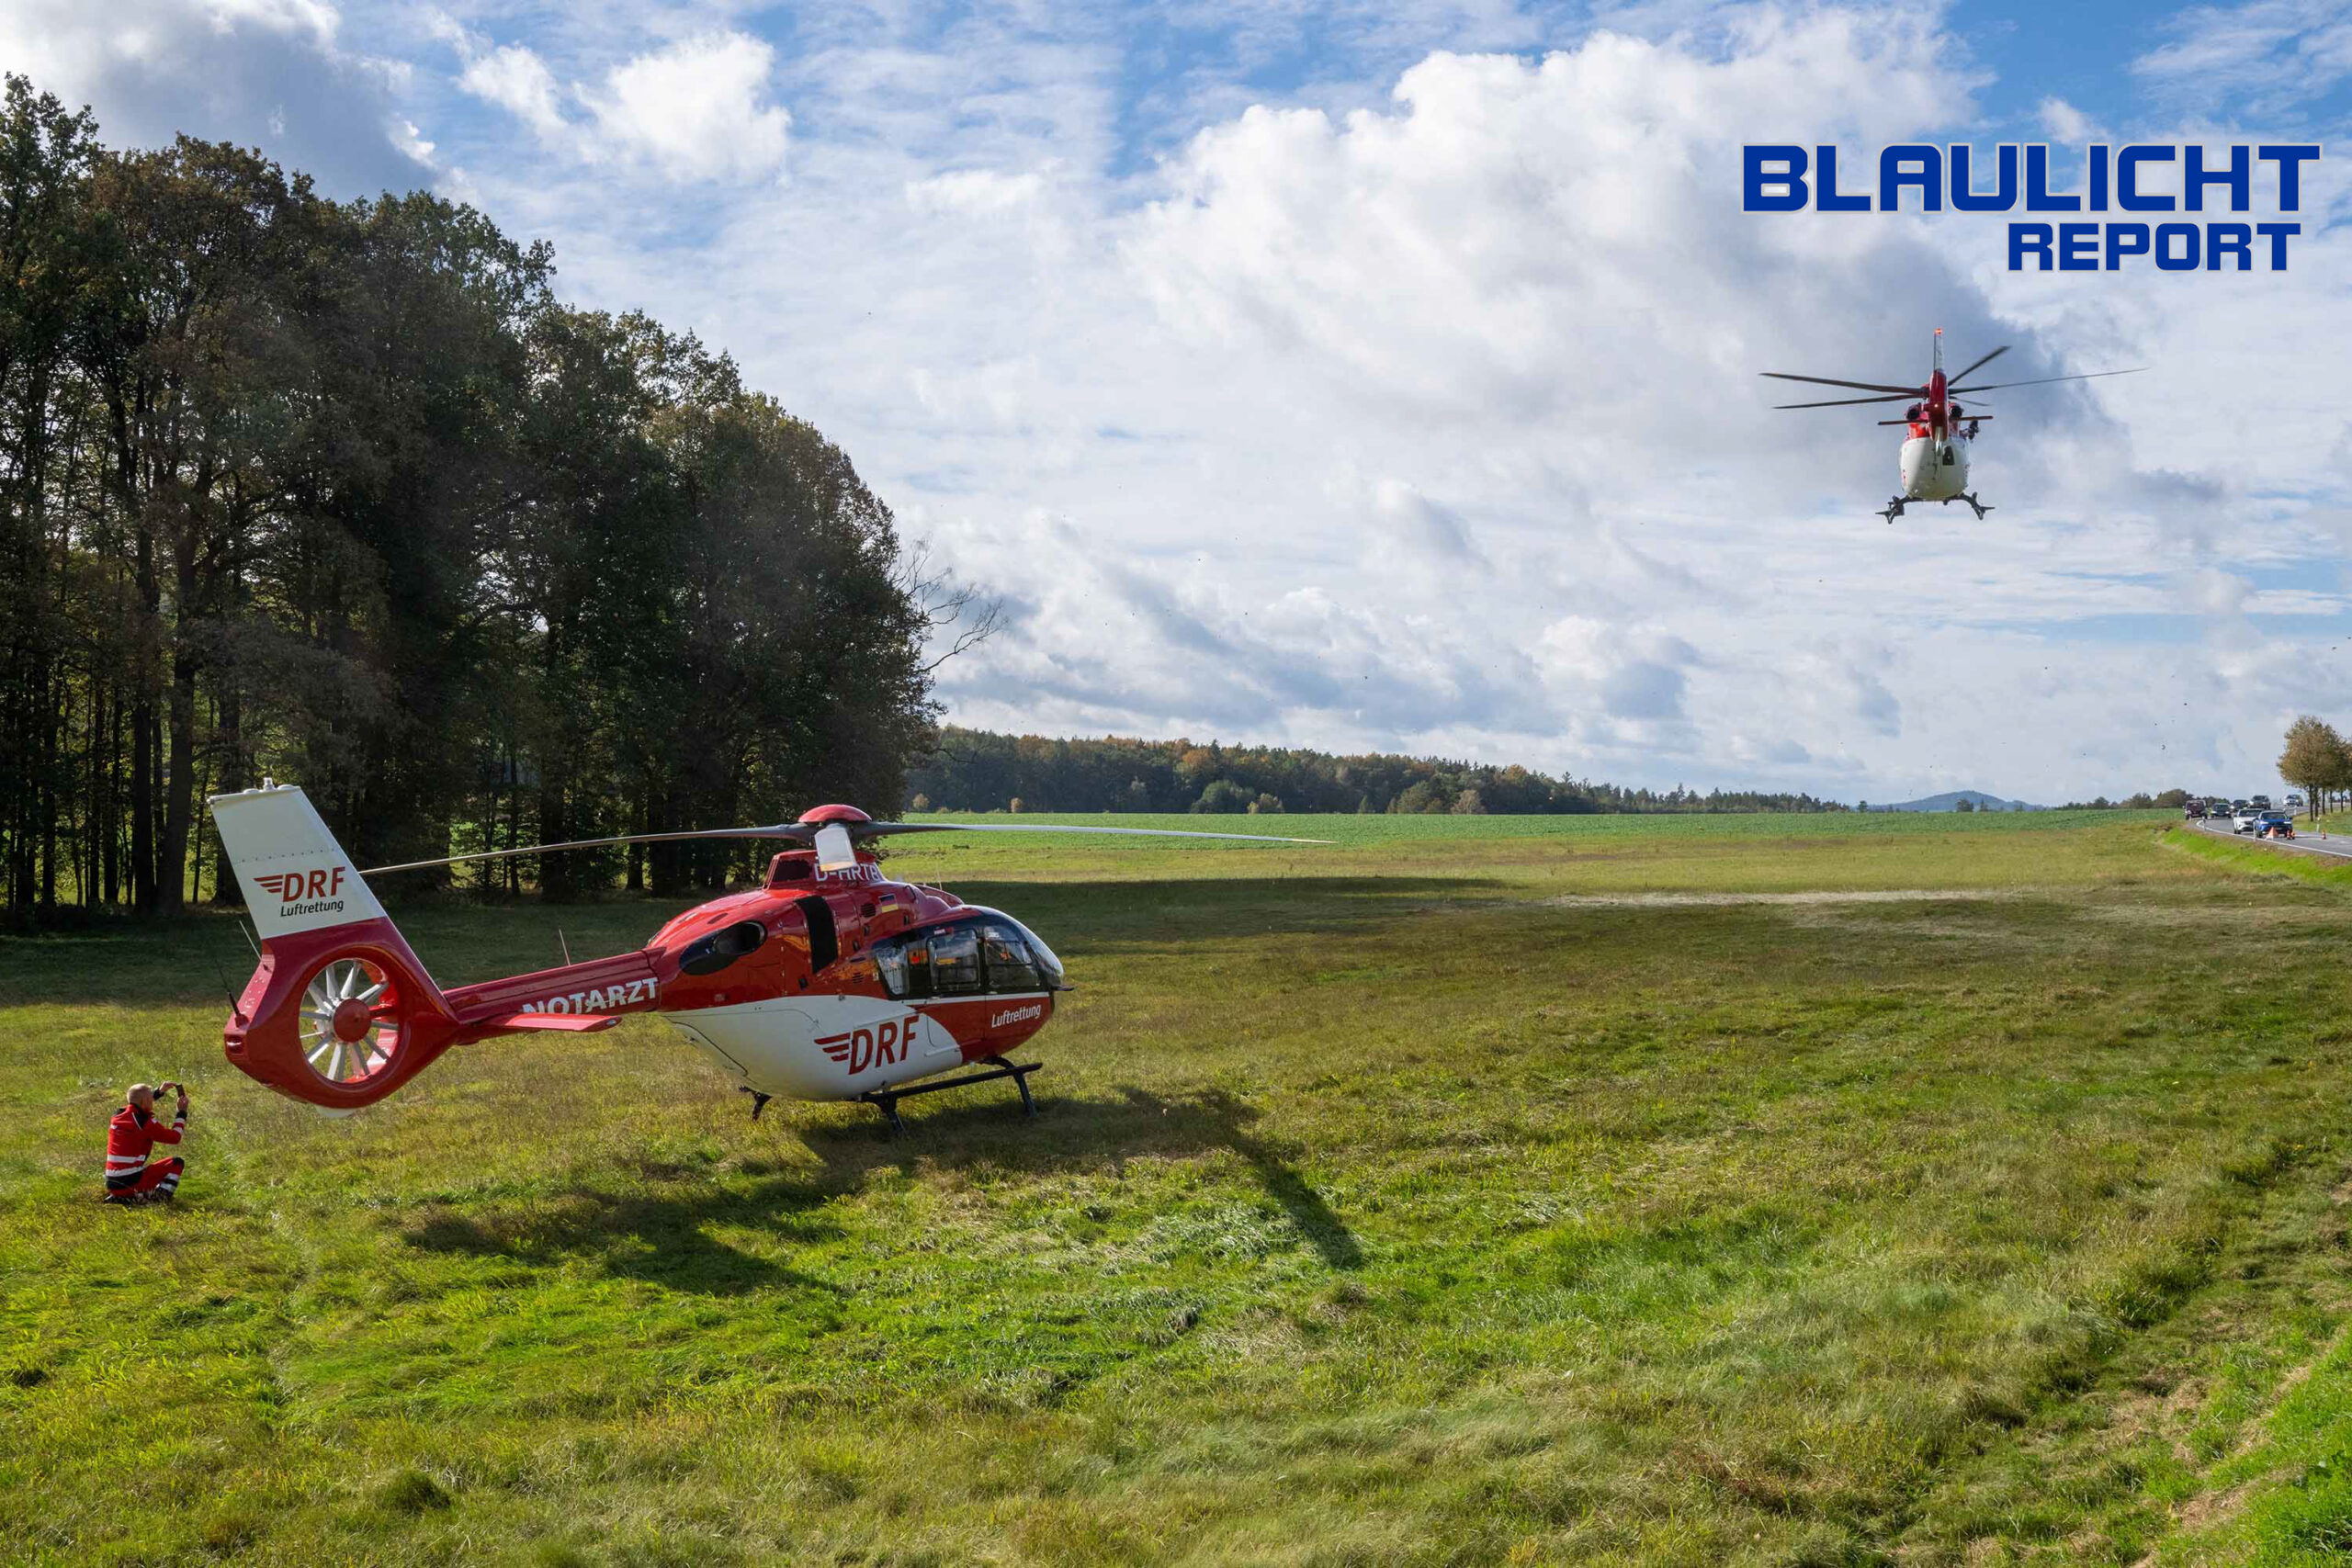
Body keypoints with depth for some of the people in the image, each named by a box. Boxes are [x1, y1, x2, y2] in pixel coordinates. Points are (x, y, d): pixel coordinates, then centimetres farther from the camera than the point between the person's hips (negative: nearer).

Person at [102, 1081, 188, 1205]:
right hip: (133, 1182, -7)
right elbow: (174, 1137, -6)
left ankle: (120, 1198, 10)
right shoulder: (145, 1123, -13)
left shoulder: (117, 1116, 7)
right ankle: (160, 1199, -13)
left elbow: (140, 1106, 30)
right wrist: (182, 1112, 5)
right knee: (177, 1163, 2)